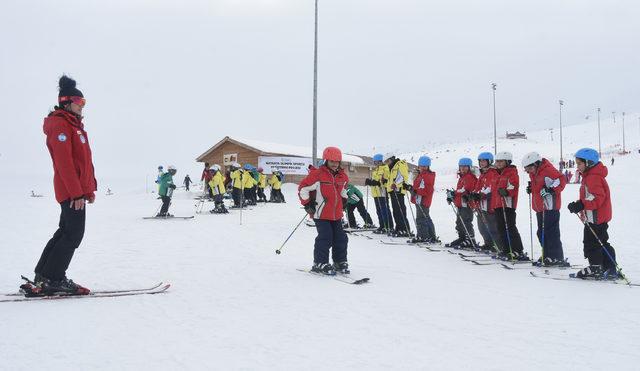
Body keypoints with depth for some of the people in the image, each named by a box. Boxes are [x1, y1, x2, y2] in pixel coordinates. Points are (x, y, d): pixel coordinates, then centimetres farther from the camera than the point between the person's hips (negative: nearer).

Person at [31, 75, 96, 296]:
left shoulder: (75, 125, 20)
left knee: (66, 232, 13)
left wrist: (90, 187, 18)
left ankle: (43, 276, 20)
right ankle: (52, 280, -3)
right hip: (71, 190, -10)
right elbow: (64, 162, -19)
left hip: (78, 189, 10)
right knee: (73, 235, -8)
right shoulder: (60, 125, -11)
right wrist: (77, 192, -23)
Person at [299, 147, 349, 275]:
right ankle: (320, 263, -1)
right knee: (325, 238, -12)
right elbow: (303, 188, -9)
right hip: (321, 214, -6)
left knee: (341, 238, 8)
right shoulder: (317, 175, -14)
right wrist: (307, 204, -10)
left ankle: (340, 262, 23)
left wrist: (343, 201, 21)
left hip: (336, 214, 7)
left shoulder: (343, 176, 7)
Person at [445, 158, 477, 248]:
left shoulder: (470, 177, -10)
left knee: (466, 222, -11)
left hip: (466, 203, -10)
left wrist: (454, 193, -20)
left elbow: (466, 190, -19)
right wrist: (452, 196, 12)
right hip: (460, 204, 10)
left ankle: (470, 240, -7)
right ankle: (462, 238, 25)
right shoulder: (461, 177, 21)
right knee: (459, 222, 16)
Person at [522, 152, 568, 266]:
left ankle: (557, 258, -3)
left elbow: (561, 180, -21)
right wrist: (531, 188, 12)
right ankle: (547, 256, 22)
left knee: (551, 233, -8)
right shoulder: (534, 173, 14)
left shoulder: (548, 170, -15)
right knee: (541, 233, 13)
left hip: (550, 207, -10)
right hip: (540, 208, 10)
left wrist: (551, 190, -27)